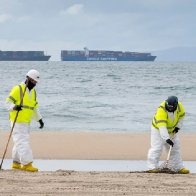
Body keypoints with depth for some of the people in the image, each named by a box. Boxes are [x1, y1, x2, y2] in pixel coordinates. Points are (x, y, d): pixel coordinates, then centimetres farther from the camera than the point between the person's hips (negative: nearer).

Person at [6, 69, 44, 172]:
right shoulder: (18, 89, -11)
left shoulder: (33, 92, 14)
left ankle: (16, 163, 20)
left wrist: (40, 119, 16)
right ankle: (27, 164, -16)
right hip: (17, 122, -8)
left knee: (19, 142, 13)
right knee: (22, 142, -12)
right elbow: (8, 102, -14)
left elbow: (35, 108, 22)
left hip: (26, 123, 8)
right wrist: (14, 107, -34)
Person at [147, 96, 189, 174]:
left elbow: (181, 116, 4)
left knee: (175, 149, 9)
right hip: (158, 129, -6)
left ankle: (179, 168, 16)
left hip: (171, 131, 6)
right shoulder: (161, 110, -37)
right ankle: (152, 167, -17)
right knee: (157, 148, -17)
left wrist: (178, 126, -5)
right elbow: (162, 126, -43)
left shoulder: (179, 106, -19)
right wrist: (167, 139, -49)